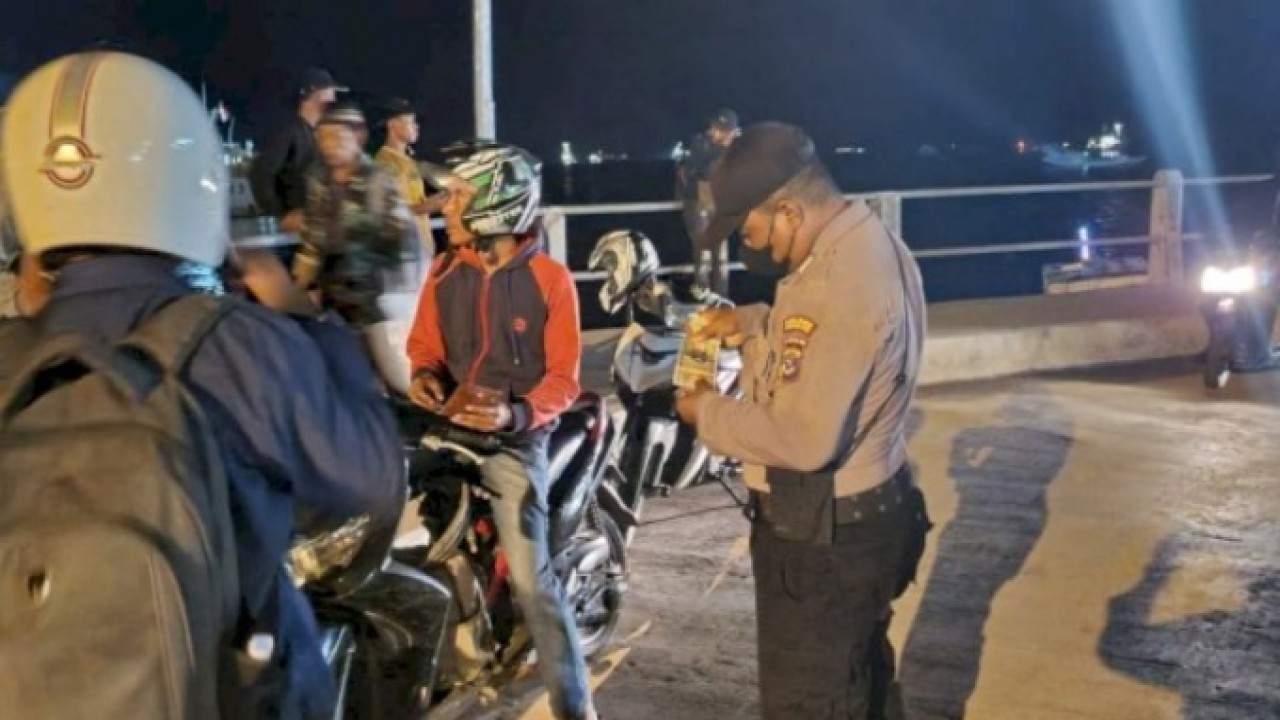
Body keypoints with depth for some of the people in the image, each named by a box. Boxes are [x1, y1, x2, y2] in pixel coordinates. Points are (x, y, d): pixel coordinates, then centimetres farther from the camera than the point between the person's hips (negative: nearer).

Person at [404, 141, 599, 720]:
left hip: (513, 437, -5)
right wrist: (425, 375, -8)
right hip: (445, 427, 5)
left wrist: (517, 414, -23)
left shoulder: (549, 279, -6)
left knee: (531, 577, -7)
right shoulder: (444, 272, 8)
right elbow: (425, 342, 16)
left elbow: (563, 377, -6)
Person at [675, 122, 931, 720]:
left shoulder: (841, 284, -31)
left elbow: (804, 439, -32)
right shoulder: (870, 243, 2)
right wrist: (749, 323, 6)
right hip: (868, 514, 10)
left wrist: (709, 413, -17)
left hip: (821, 538, -10)